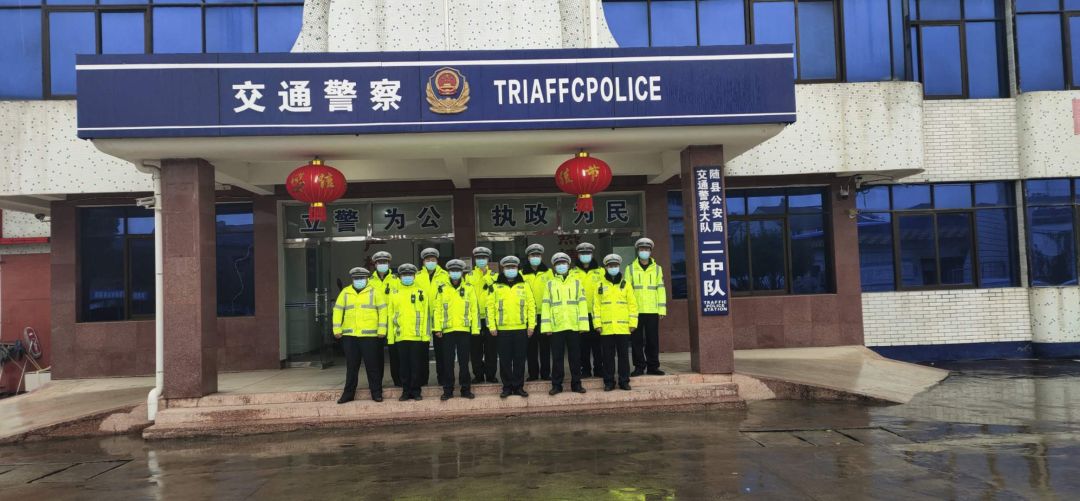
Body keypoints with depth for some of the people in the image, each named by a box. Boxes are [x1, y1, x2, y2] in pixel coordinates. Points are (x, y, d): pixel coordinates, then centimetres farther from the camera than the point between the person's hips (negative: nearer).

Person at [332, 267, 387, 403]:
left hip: (370, 336, -3)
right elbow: (338, 310, 11)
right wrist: (337, 329, 3)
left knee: (372, 366, 2)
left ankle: (376, 393, 11)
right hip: (349, 336, 3)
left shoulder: (374, 292, 3)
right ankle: (348, 393, 16)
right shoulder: (345, 292, 12)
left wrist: (382, 330, -7)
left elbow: (382, 310, 0)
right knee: (351, 366, 8)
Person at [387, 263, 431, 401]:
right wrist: (390, 336, 4)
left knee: (417, 365, 2)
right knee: (404, 365, 7)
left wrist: (425, 334, -5)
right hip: (401, 336, 2)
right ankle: (406, 391, 15)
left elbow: (426, 314, 2)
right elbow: (390, 315, 10)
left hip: (417, 336, -2)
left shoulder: (421, 292, 4)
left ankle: (416, 391, 11)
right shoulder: (394, 294, 10)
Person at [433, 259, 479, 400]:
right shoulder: (442, 289, 7)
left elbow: (474, 309, 6)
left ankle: (465, 389, 13)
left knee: (464, 361, 4)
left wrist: (475, 328, 1)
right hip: (447, 330, 0)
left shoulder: (468, 289, 7)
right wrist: (437, 328, -3)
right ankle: (448, 390, 11)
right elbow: (438, 309, 4)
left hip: (464, 330, 0)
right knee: (448, 362, 4)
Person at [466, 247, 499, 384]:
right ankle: (478, 374, 11)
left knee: (491, 348, 1)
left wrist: (486, 275, -11)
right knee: (476, 348, 3)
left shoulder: (493, 274, 10)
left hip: (489, 316, -1)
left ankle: (491, 374, 8)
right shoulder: (469, 276, 12)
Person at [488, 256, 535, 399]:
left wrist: (531, 325, 0)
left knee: (519, 359, 4)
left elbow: (531, 306, 6)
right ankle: (507, 387, 13)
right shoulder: (496, 286, 6)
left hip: (521, 328, 1)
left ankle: (518, 386, 13)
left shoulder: (524, 285, 8)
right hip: (502, 329, 0)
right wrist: (492, 326, -3)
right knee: (505, 360, 4)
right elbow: (490, 307, 3)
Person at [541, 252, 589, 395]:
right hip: (556, 327, 0)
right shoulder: (550, 284, 9)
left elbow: (582, 303, 6)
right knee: (557, 357, 4)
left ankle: (576, 383, 15)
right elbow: (545, 306, 4)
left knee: (575, 356, 6)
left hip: (574, 326, 0)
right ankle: (556, 385, 12)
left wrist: (583, 324, -3)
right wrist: (546, 327, -4)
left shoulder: (576, 282, 10)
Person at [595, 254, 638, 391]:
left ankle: (624, 381, 11)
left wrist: (632, 323, -2)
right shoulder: (600, 286, 8)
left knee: (623, 355, 4)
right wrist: (597, 324, -3)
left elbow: (632, 305, 5)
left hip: (623, 328, 0)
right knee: (608, 356, 4)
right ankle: (609, 382, 11)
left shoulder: (626, 285, 8)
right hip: (606, 329, 0)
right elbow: (596, 306, 5)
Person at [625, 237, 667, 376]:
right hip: (635, 311, -1)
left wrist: (662, 309, -1)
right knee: (636, 340, 2)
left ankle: (652, 366, 14)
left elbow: (661, 289, 7)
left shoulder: (657, 268, 10)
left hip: (652, 311, 1)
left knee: (653, 340, 4)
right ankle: (639, 366, 10)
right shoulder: (630, 268, 6)